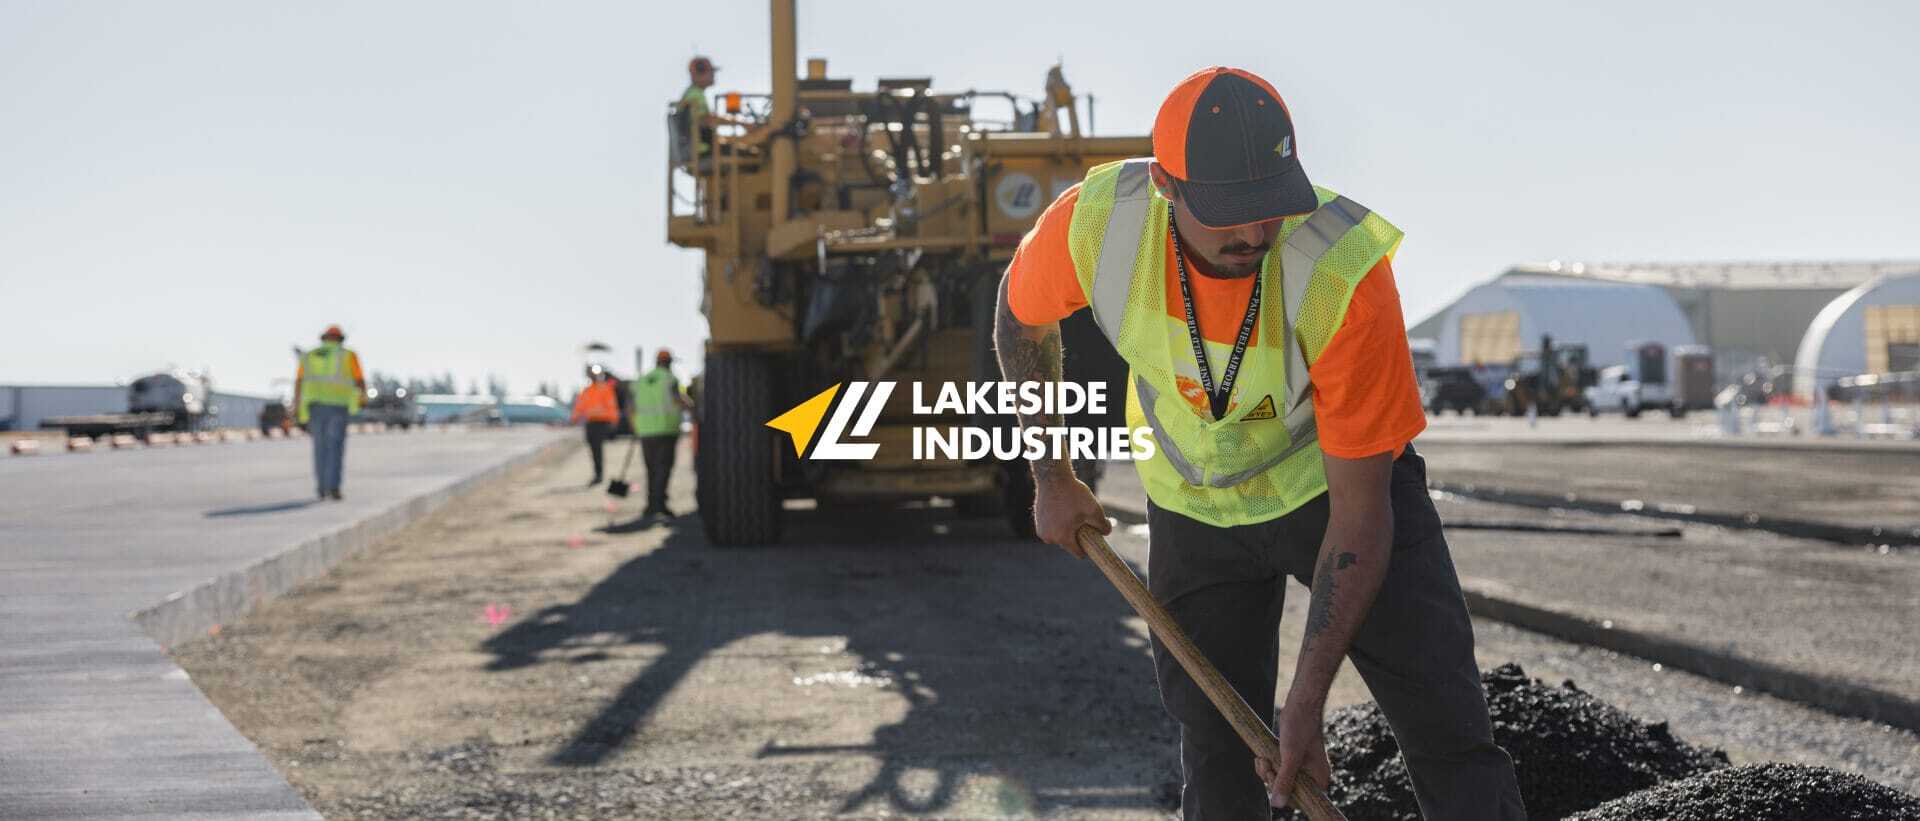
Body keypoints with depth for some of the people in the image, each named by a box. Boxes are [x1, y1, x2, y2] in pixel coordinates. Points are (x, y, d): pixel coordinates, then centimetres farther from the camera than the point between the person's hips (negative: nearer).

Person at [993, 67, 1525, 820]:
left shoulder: (1346, 273, -35)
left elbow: (1360, 513, -29)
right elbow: (1022, 314, 0)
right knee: (1216, 751, 5)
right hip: (1194, 501, 3)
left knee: (1451, 736, -10)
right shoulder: (1091, 223, -28)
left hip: (1336, 481, -2)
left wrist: (1307, 702, -28)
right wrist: (1051, 478, 4)